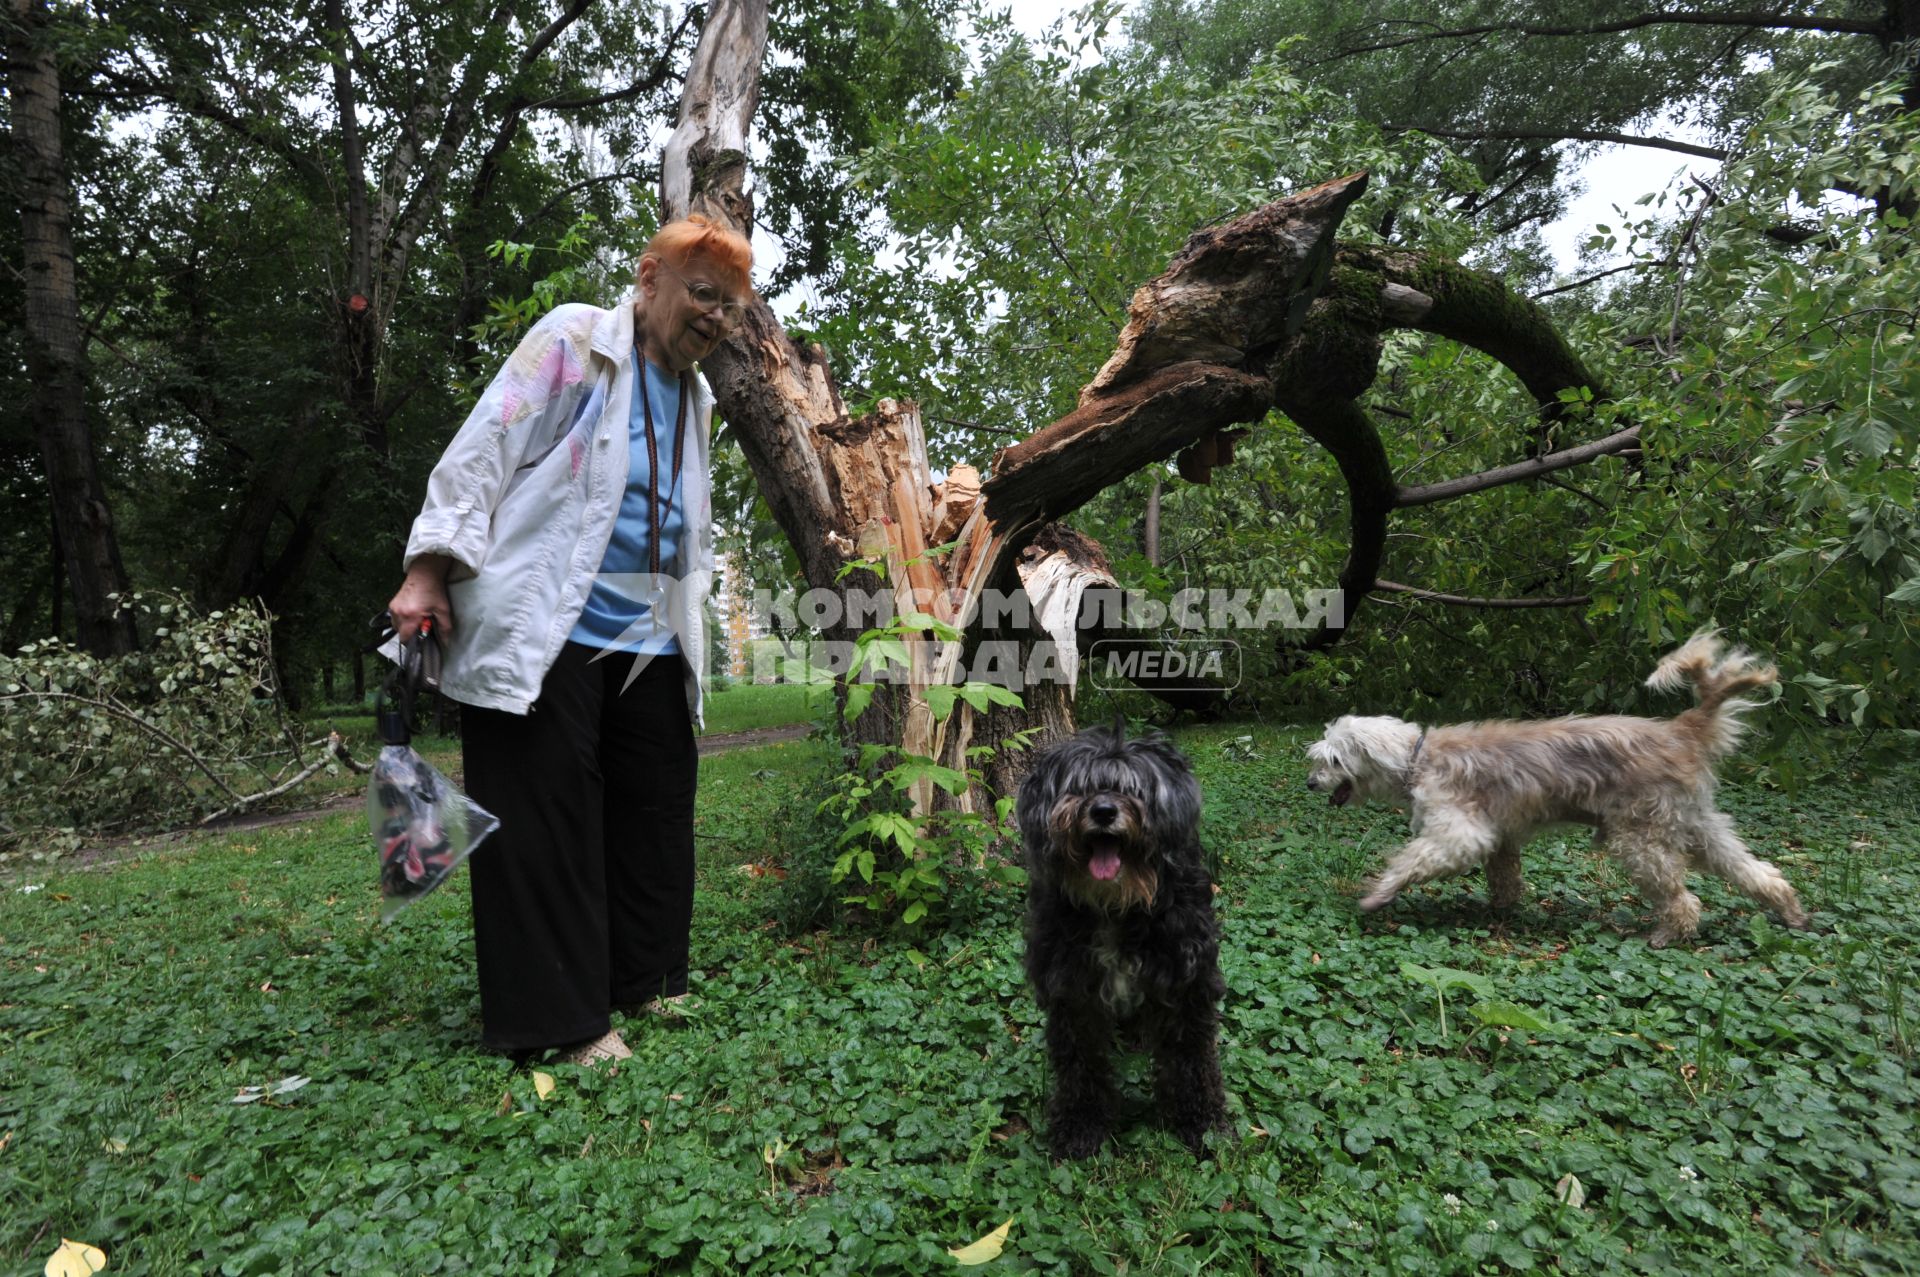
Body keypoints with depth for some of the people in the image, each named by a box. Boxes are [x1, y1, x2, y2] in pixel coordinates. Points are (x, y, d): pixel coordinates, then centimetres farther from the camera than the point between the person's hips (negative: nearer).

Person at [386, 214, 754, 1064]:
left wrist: (688, 620, 21)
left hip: (650, 643, 7)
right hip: (544, 633, -7)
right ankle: (559, 1015, 9)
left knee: (655, 811, 10)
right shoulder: (574, 341, -2)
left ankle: (644, 980, 26)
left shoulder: (694, 397, 18)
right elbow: (481, 452, -8)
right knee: (546, 820, -2)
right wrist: (431, 570, -15)